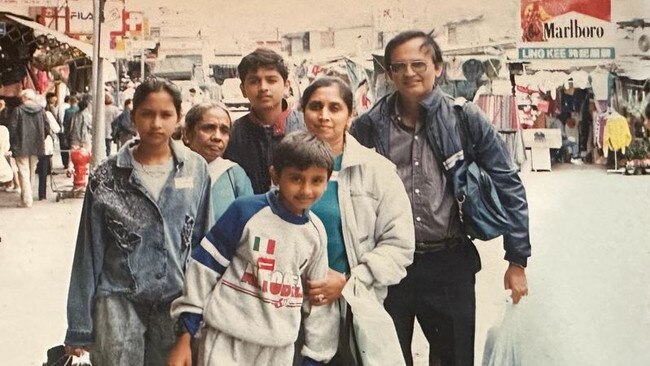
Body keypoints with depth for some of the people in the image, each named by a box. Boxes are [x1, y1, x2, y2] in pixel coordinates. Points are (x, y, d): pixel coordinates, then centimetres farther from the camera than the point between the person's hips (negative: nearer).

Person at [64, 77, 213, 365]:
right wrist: (80, 326, -1)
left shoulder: (196, 169, 1)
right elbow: (90, 253, -1)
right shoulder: (106, 177, -3)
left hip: (176, 301, 2)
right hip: (118, 301, -1)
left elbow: (203, 241, 6)